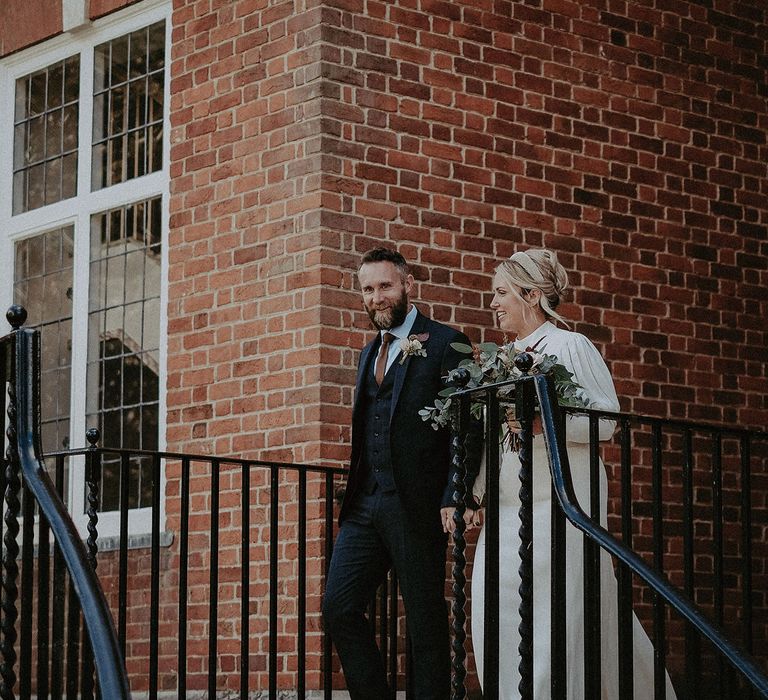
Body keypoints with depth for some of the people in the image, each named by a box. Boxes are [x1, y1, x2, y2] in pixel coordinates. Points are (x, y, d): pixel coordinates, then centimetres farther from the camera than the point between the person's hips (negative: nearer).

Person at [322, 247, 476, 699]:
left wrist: (455, 500, -18)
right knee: (339, 607, -1)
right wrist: (355, 493, 13)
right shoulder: (371, 352, 20)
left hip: (417, 506, -7)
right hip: (365, 505, 7)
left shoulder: (444, 343, -3)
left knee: (426, 622, 0)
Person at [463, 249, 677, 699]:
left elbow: (607, 419, -9)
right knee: (498, 619, 0)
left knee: (559, 620, -8)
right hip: (507, 509, 7)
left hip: (560, 503, -7)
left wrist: (544, 422, -22)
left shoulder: (570, 346, -2)